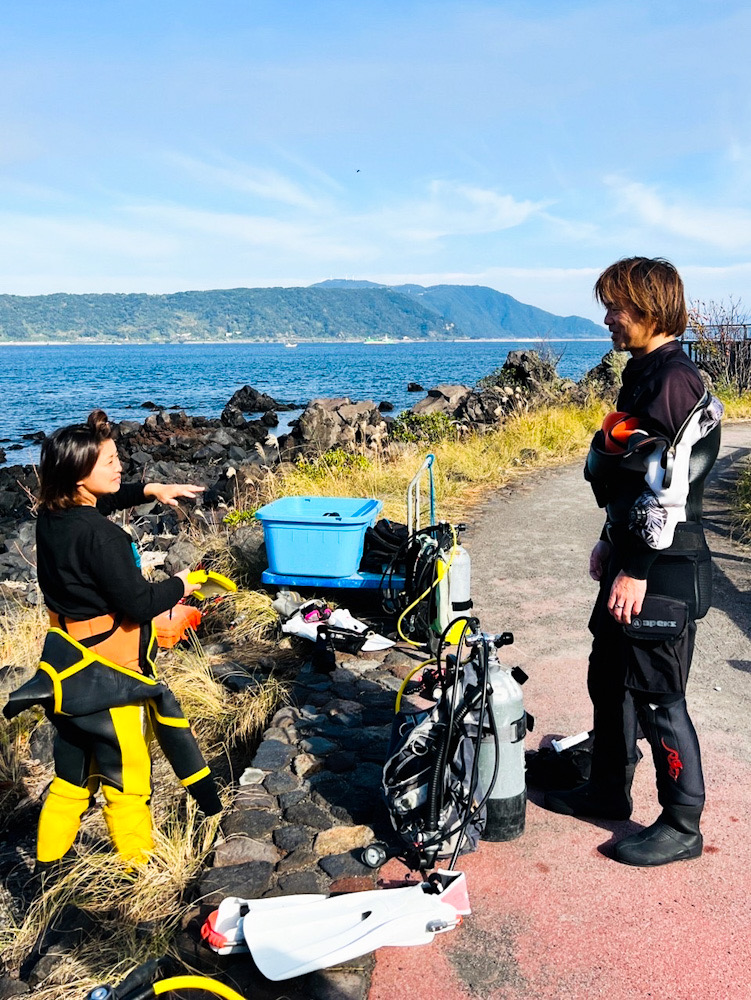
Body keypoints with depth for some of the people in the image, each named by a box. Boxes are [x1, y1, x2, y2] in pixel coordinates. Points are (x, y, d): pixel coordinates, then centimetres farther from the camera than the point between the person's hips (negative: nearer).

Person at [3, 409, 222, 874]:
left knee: (74, 766, 23)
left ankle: (49, 861, 36)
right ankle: (139, 865, 23)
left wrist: (148, 490, 13)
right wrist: (179, 586, -7)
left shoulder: (52, 517, 1)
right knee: (125, 768, 8)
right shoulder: (100, 536, -26)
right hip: (105, 671, -9)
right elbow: (137, 604, -23)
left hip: (70, 666, 9)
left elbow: (102, 500, 23)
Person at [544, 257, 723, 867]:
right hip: (635, 558, 10)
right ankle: (609, 791, 36)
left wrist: (637, 571, -21)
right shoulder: (643, 372, 13)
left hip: (664, 570, -10)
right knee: (608, 678, 19)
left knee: (657, 696, 1)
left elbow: (670, 489, -22)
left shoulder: (675, 381, -18)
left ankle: (682, 825, 19)